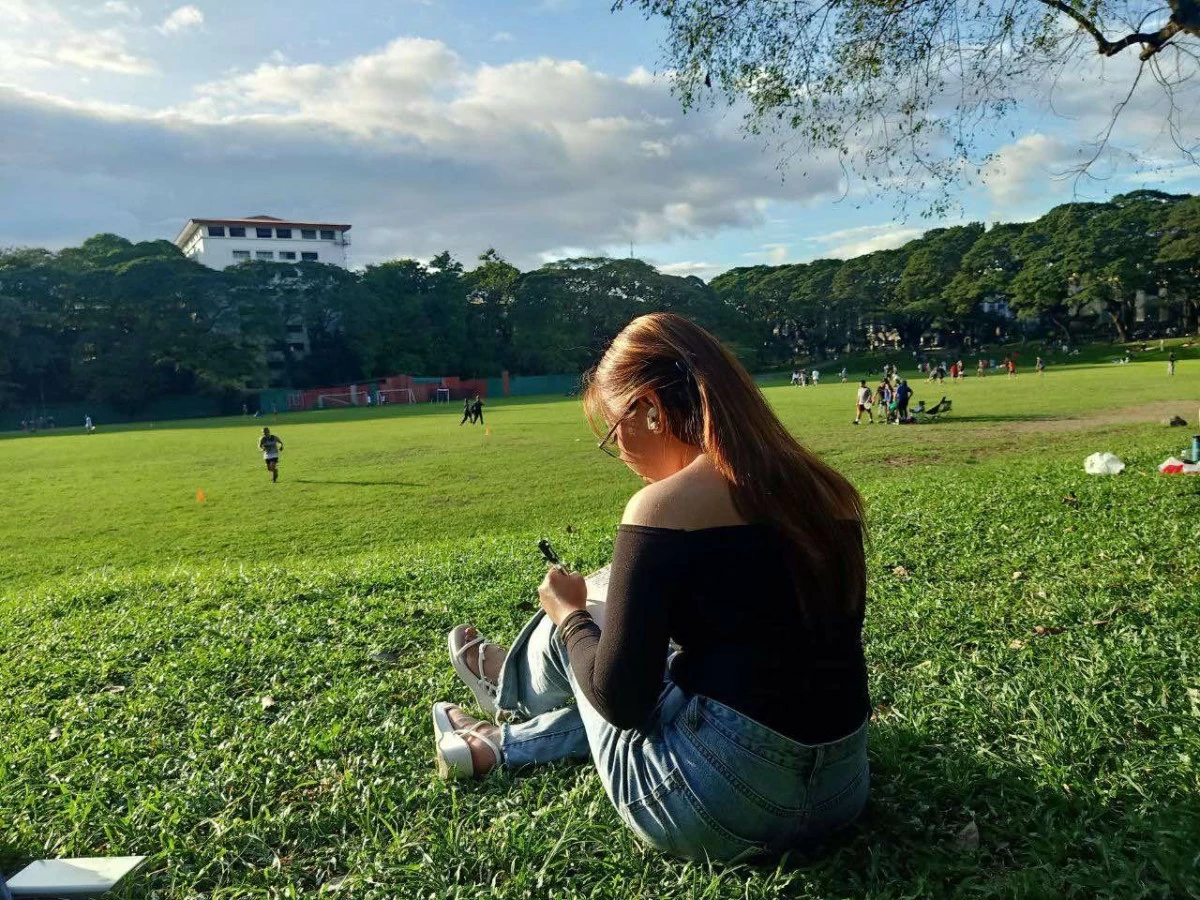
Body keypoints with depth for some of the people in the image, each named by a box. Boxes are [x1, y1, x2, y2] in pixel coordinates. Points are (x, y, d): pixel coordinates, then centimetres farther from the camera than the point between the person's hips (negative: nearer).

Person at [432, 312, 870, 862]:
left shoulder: (663, 507, -17)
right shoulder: (825, 489, 4)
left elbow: (621, 700, -13)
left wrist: (568, 613, 6)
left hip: (716, 810, -6)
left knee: (569, 627, 18)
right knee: (637, 675, 30)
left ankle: (512, 690, 51)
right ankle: (503, 744, 49)